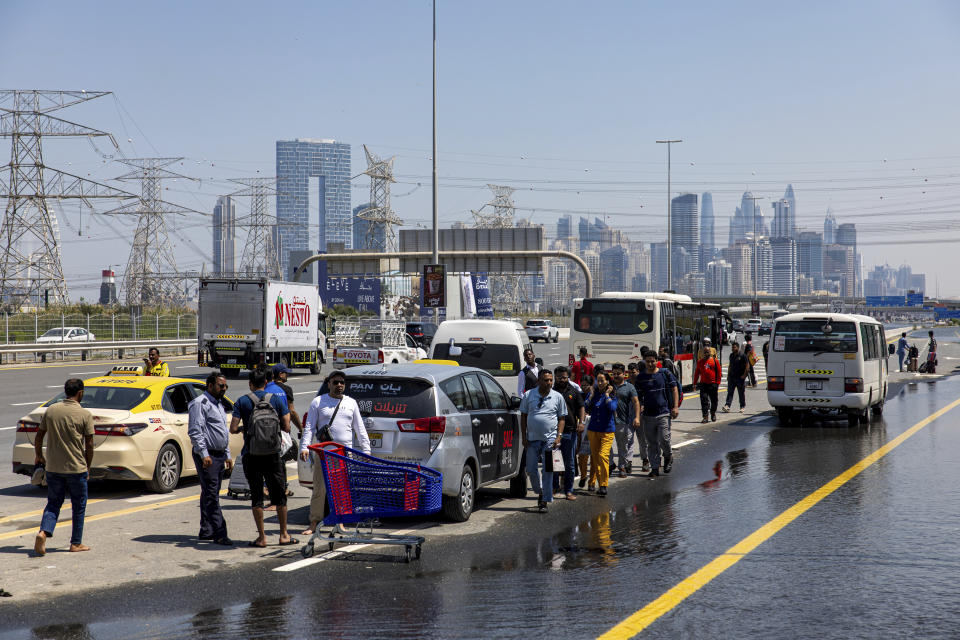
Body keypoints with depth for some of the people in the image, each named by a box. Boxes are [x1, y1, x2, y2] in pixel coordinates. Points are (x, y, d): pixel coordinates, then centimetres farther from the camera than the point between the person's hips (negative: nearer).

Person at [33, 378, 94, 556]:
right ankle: (76, 543, 16)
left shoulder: (51, 410, 2)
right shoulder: (85, 415, -9)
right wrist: (88, 467, 4)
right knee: (78, 506, 11)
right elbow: (89, 444, -8)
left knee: (53, 503, 12)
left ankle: (43, 532, -12)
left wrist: (38, 455, 25)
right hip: (76, 468, -3)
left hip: (53, 468, 3)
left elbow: (39, 436, 8)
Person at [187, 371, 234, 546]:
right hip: (207, 455, -9)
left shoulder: (219, 404, 20)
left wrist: (227, 455, 23)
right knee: (211, 495, -11)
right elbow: (195, 431, -17)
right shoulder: (200, 403, -10)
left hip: (219, 455, 9)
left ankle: (206, 531, 17)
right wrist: (204, 453, -23)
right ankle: (219, 534, -14)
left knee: (211, 494, 12)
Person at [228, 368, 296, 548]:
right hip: (273, 453, 1)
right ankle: (284, 534, 15)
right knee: (278, 493, 11)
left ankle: (261, 537, 3)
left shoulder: (242, 402, -1)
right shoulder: (277, 400, 2)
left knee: (256, 495, 4)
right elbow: (286, 427, 0)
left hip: (251, 454, -1)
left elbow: (233, 429, -7)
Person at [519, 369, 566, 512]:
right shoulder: (529, 396, 3)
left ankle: (545, 500, 2)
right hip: (532, 439, 2)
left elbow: (562, 418, 6)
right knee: (531, 470, 5)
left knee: (548, 471, -4)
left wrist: (558, 436, -6)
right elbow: (523, 416, 8)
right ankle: (540, 492, 30)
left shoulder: (557, 397, 2)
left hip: (550, 439, -2)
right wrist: (524, 437, 1)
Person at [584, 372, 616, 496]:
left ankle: (603, 485, -12)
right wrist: (592, 395, -7)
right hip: (593, 430, 4)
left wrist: (607, 395, -13)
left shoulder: (612, 394, -3)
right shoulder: (594, 393, 6)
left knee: (603, 455, -14)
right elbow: (586, 409, -3)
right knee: (594, 456, 9)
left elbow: (612, 408, -19)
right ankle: (592, 482, 20)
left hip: (607, 430, -4)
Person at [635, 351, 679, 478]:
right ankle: (655, 468, 14)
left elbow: (674, 390, 5)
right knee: (651, 443, 5)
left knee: (664, 439, -11)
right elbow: (638, 395, 14)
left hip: (664, 412, -3)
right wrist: (640, 406, -5)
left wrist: (675, 407, -3)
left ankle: (668, 456, 20)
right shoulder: (640, 377, 7)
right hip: (648, 414, 3)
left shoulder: (665, 373, 2)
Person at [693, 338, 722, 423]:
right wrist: (695, 383, 8)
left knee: (714, 400, 10)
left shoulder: (715, 361, -1)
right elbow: (697, 372, 11)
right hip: (703, 383, 1)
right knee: (704, 400, -6)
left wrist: (717, 382, -4)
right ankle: (705, 417, -6)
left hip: (713, 384, -1)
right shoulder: (700, 362, 6)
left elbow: (719, 372, 1)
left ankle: (713, 413, 33)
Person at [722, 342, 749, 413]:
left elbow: (747, 366, -7)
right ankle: (727, 406, -12)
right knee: (730, 392, -4)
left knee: (741, 393, 5)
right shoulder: (731, 355, 11)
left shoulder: (742, 356, -7)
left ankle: (742, 407, 17)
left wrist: (744, 375, -12)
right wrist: (728, 374, 14)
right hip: (731, 377, 5)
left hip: (740, 378, -5)